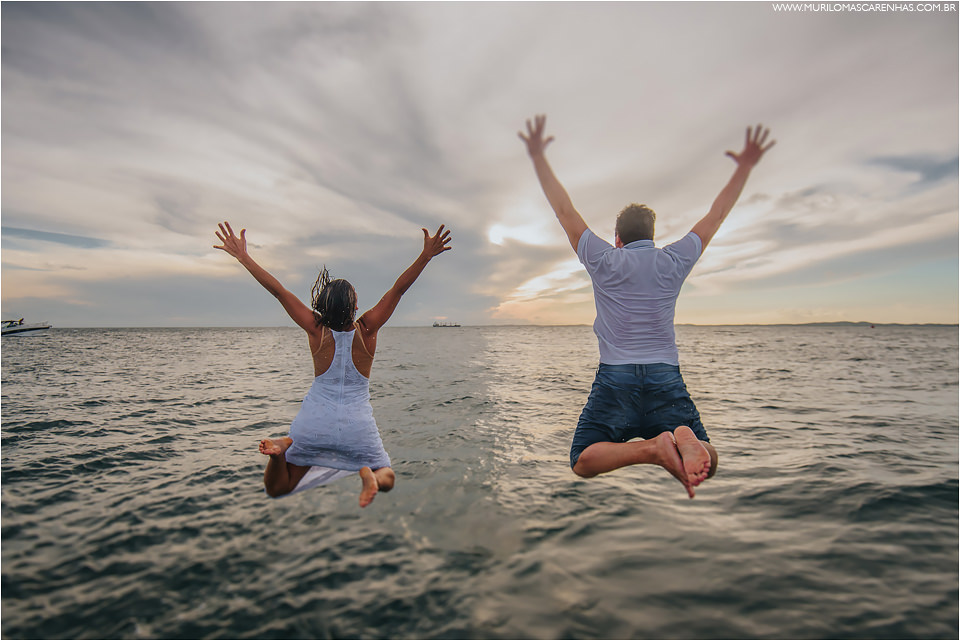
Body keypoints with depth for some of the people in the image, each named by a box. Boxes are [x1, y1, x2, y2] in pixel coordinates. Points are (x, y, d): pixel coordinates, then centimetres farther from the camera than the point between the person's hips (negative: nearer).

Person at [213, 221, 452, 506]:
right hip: (357, 426, -1)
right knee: (386, 478, 23)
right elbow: (398, 288, -13)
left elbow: (278, 290, -8)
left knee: (277, 489, 19)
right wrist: (426, 255, -15)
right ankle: (370, 475, -15)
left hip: (313, 423, 1)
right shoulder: (367, 329, -10)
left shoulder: (317, 330, -8)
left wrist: (242, 256, -2)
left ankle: (282, 448, -14)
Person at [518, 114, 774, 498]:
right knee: (706, 461, 14)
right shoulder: (674, 261, 9)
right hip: (666, 379, 3)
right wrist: (745, 165, 31)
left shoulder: (604, 261, 3)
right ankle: (685, 439, -22)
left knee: (584, 462, 0)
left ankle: (652, 448, -25)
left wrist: (538, 156, 13)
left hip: (615, 378, -2)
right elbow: (716, 215, 20)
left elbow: (564, 210, 7)